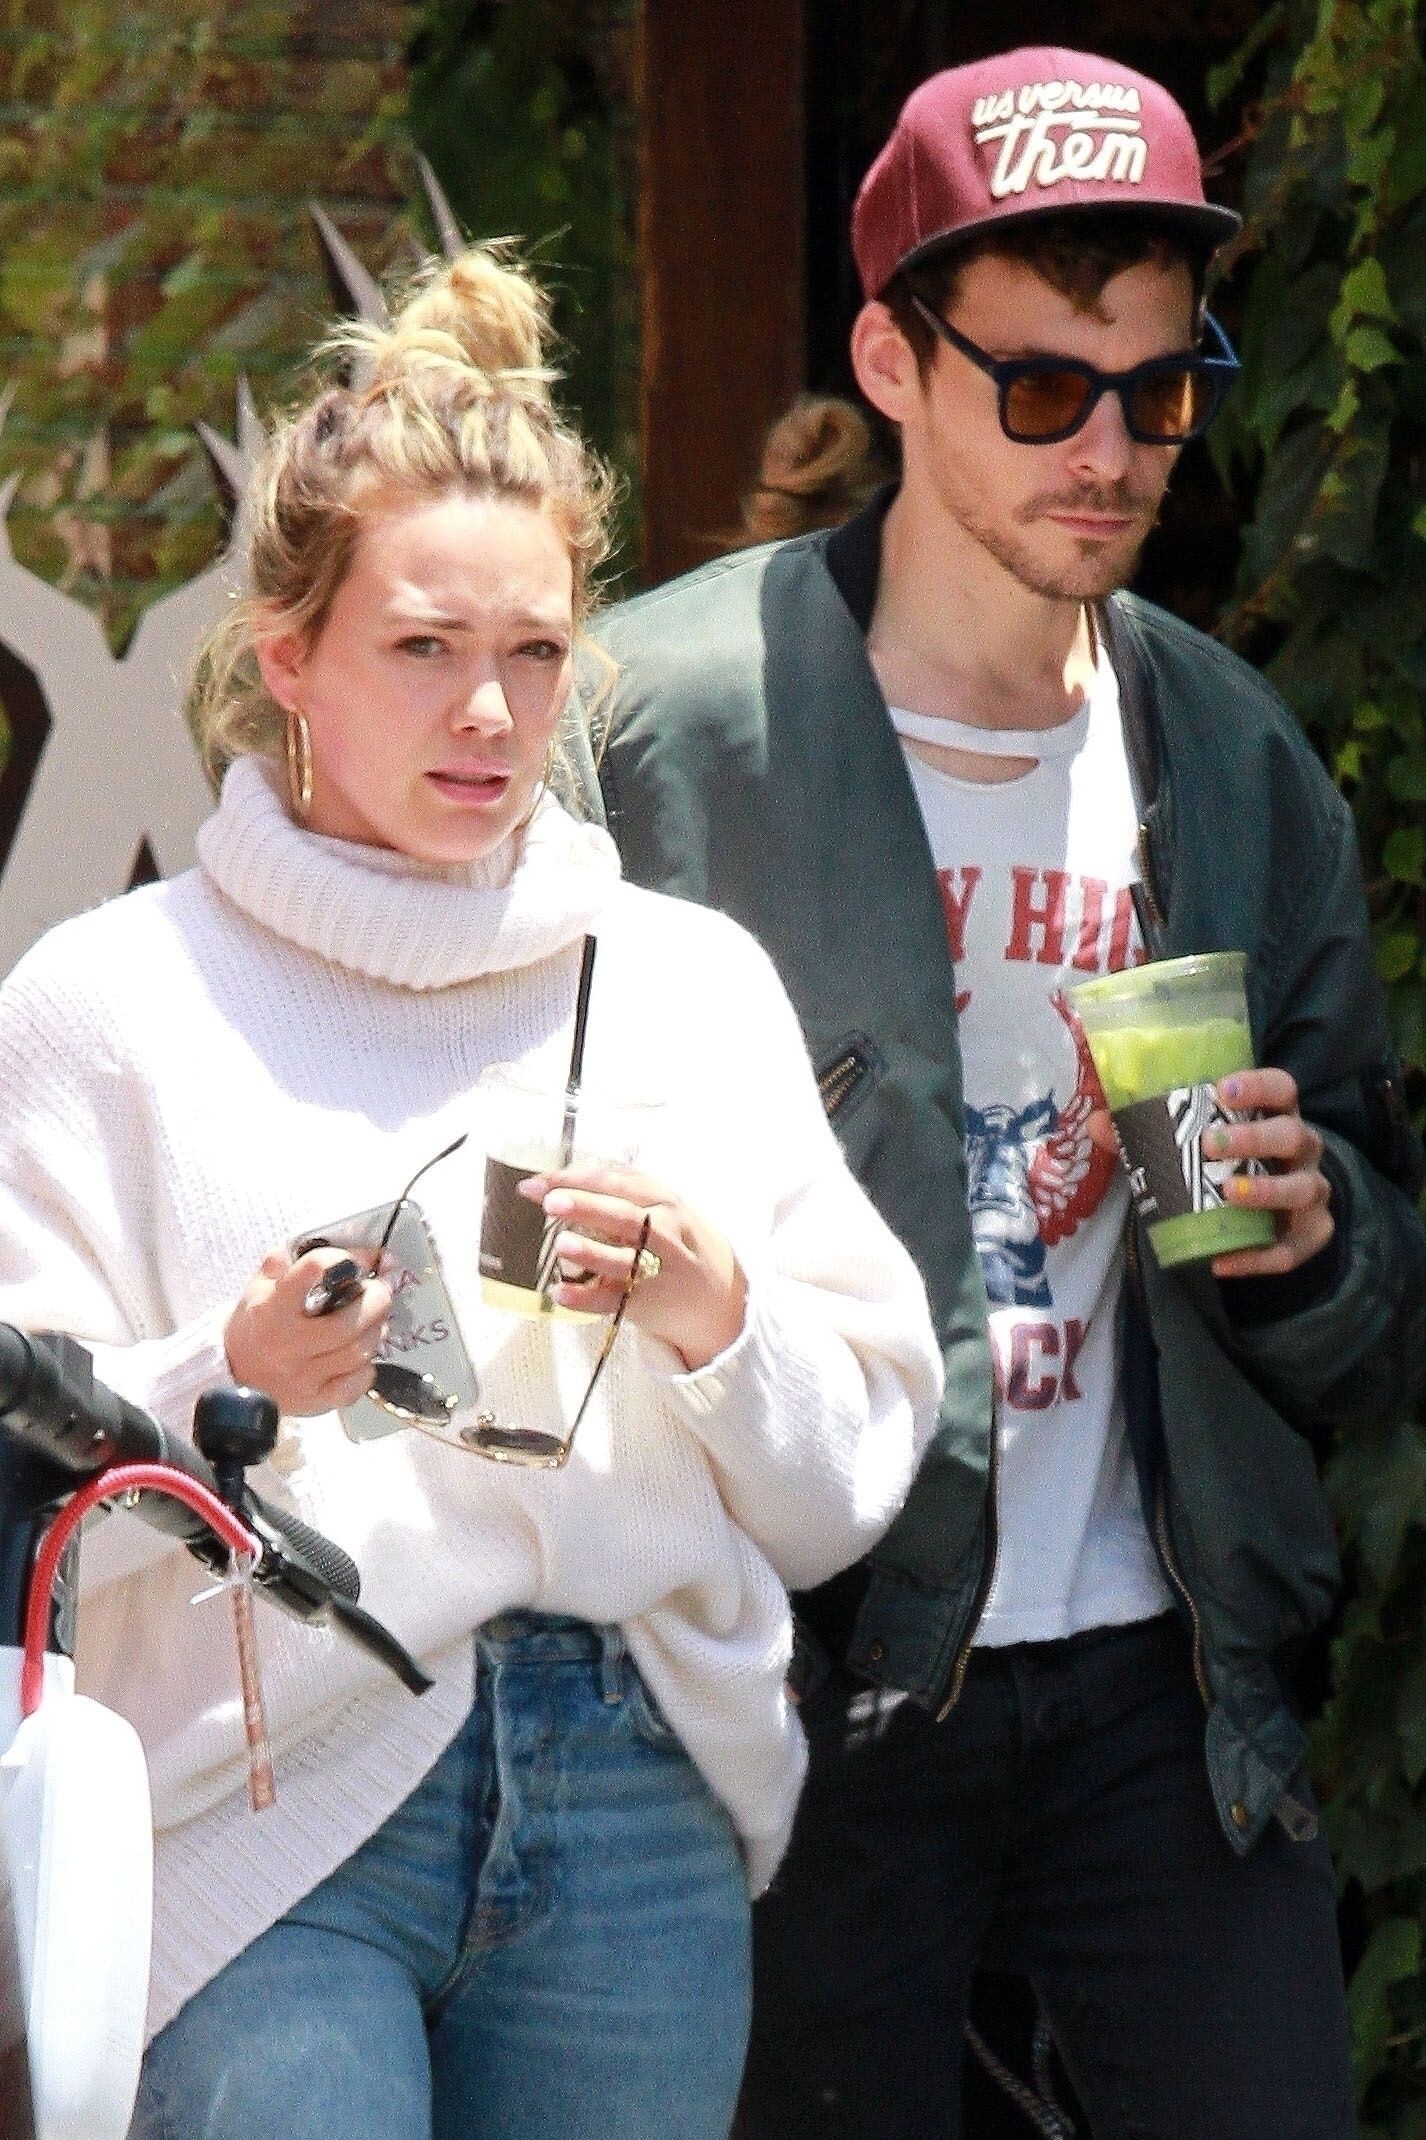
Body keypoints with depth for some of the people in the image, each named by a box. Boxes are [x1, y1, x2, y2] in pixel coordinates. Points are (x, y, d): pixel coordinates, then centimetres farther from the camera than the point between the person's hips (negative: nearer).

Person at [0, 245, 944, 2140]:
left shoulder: (697, 985, 13)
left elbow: (851, 1487, 13)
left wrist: (718, 1319, -6)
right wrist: (232, 1387, -19)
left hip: (641, 1819, 3)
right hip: (272, 1806, -3)